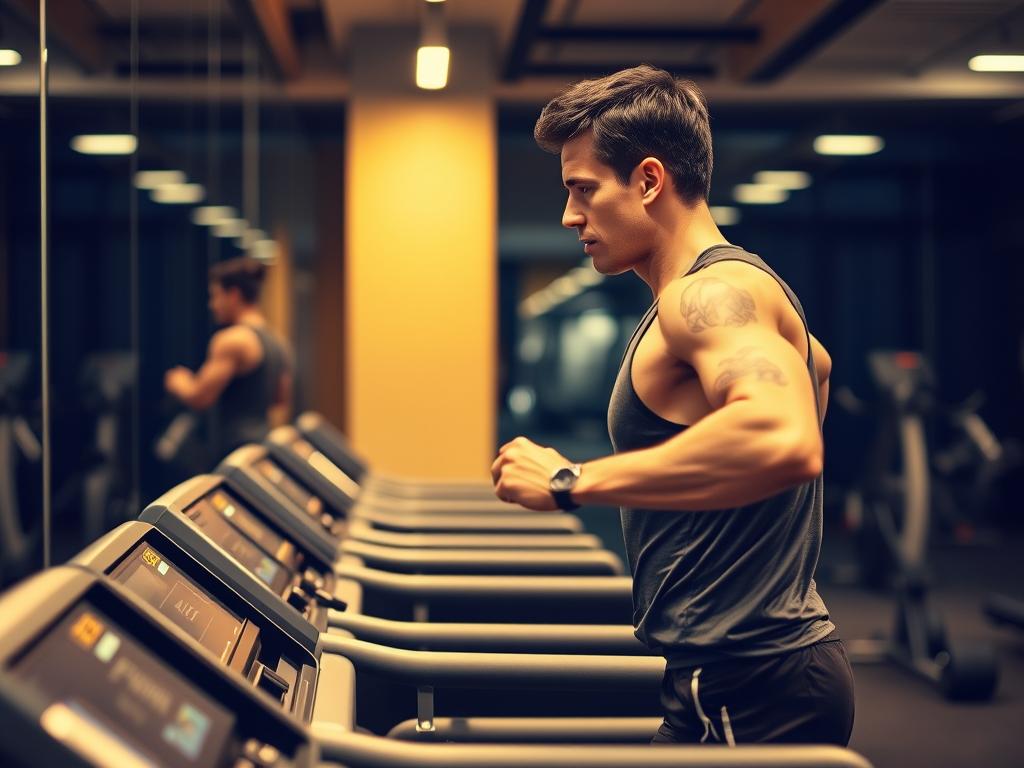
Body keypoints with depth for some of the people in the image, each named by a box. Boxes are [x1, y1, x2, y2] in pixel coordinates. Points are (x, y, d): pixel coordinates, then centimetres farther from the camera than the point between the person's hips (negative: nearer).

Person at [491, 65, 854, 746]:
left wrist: (572, 483, -32)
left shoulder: (712, 292, -17)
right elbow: (814, 362, 37)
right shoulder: (721, 291, 16)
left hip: (748, 687, -10)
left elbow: (785, 440, -37)